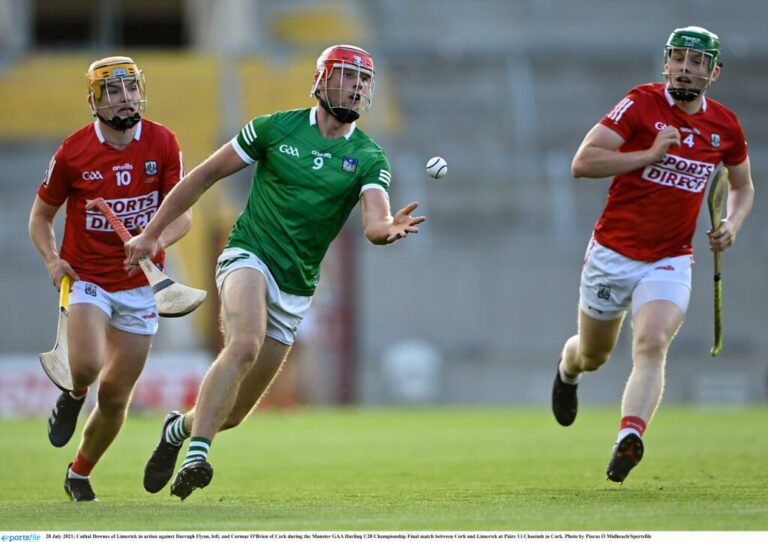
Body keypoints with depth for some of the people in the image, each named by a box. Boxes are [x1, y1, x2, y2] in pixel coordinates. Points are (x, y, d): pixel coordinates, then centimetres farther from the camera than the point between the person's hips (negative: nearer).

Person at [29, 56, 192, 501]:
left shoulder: (163, 143, -5)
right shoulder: (73, 152, -8)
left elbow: (183, 215, -4)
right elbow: (41, 217, 5)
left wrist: (153, 243, -24)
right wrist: (53, 259, -13)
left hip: (140, 285, 2)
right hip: (86, 278, -2)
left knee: (116, 394, 5)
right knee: (87, 365, -28)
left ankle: (79, 474, 28)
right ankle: (74, 395, 10)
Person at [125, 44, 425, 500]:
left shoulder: (369, 159, 0)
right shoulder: (276, 129, -2)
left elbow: (374, 223, -17)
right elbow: (206, 175, 7)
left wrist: (390, 229, -42)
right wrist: (152, 232, 6)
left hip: (295, 290, 3)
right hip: (250, 256, -3)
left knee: (234, 413, 7)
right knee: (245, 344, -35)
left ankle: (181, 428, 38)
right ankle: (196, 454, -36)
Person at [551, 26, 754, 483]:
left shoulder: (726, 127, 1)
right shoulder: (642, 104, -11)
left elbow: (743, 186, 20)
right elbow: (583, 162, -18)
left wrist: (732, 223, 0)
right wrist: (649, 154, -24)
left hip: (670, 261, 1)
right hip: (613, 254, -1)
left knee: (652, 346, -24)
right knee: (593, 355, 16)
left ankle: (629, 442, -36)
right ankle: (568, 370, 53)